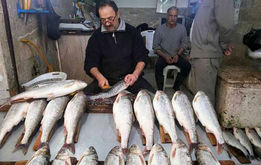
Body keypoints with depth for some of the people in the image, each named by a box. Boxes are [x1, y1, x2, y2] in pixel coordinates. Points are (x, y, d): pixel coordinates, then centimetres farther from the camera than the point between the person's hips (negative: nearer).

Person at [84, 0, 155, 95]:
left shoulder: (132, 32, 2)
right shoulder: (96, 36, 4)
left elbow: (142, 57, 3)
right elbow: (90, 63, 3)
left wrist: (135, 75, -16)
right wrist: (100, 77, -17)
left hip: (129, 78, 0)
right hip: (106, 79, 1)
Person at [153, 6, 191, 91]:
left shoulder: (182, 28, 1)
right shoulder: (160, 29, -4)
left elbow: (184, 44, 6)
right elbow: (156, 46, -3)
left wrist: (177, 55, -10)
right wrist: (165, 56, -16)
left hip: (176, 56, 2)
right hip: (163, 56, -2)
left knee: (187, 65, -23)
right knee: (158, 66, -33)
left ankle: (176, 86, -1)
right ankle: (160, 88, -14)